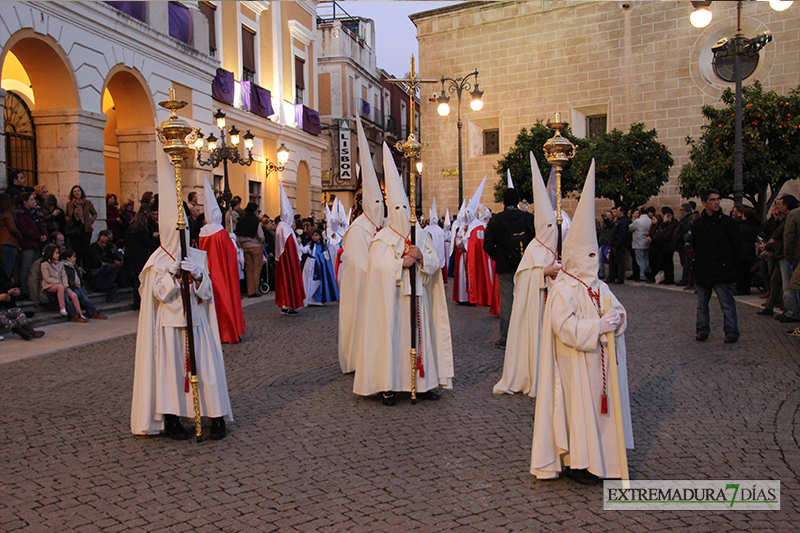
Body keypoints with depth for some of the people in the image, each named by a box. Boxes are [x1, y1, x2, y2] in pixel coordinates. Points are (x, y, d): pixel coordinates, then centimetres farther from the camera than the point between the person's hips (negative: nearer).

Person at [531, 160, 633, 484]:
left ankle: (603, 458, 27)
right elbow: (565, 327, -23)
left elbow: (617, 311, 10)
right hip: (574, 363, -7)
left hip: (599, 361, 7)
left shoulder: (599, 287, 10)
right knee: (578, 406, 0)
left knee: (601, 403, 13)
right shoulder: (562, 289, -14)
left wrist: (617, 319, -13)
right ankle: (577, 463, 14)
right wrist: (598, 326, -24)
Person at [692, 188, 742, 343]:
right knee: (701, 304, 11)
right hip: (702, 272, 4)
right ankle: (703, 330, 22)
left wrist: (725, 261, 0)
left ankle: (731, 332, 9)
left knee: (727, 304, -1)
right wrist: (698, 261, 8)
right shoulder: (697, 224, 8)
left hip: (722, 271, -4)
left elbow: (737, 246, -1)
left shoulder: (727, 222, -4)